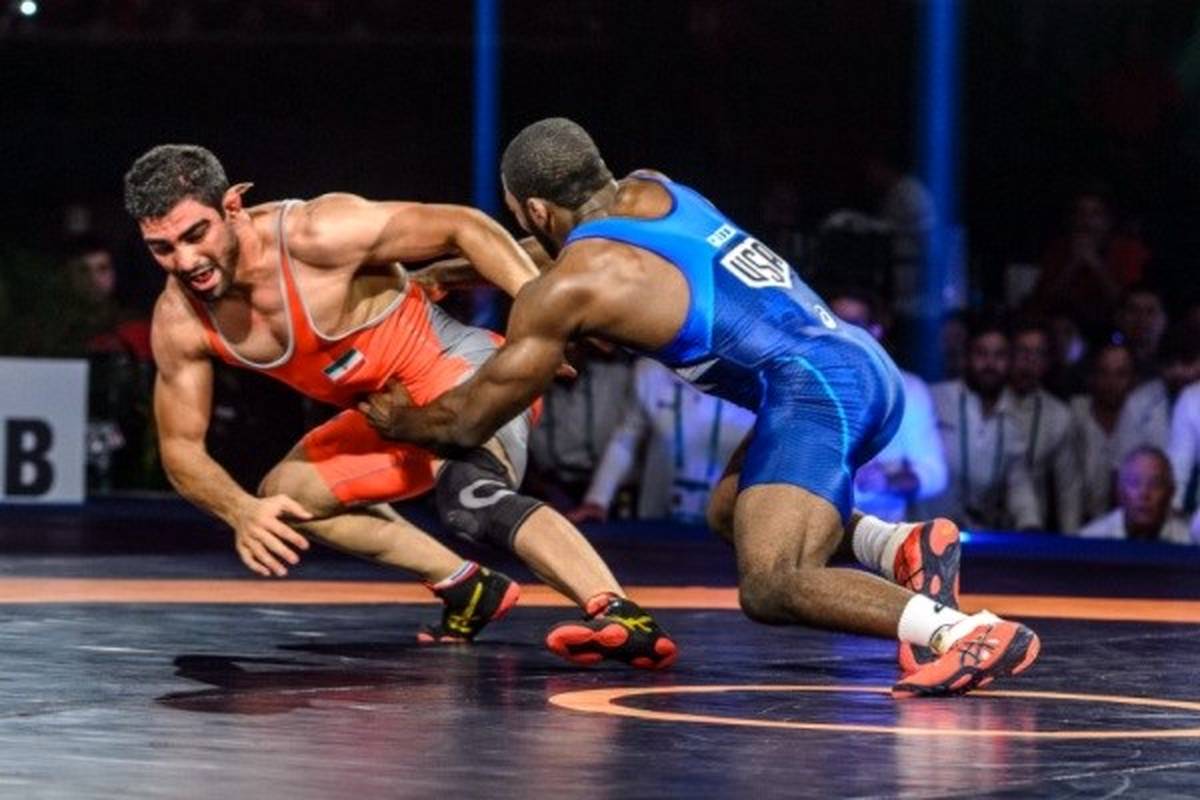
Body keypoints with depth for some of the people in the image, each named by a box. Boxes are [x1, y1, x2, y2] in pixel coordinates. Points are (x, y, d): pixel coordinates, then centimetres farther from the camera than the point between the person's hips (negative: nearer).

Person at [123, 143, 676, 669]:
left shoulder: (315, 234, -26)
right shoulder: (178, 324, -9)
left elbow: (461, 226, -18)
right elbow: (181, 448, -1)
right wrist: (242, 511, -22)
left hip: (459, 367, -9)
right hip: (390, 413, 9)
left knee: (468, 496, -35)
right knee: (284, 496, 15)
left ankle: (618, 614, -49)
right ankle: (470, 590, 15)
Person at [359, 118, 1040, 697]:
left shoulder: (567, 289, -1)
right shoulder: (653, 192, 20)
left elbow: (468, 423, 9)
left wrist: (402, 422, 31)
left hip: (817, 392, -9)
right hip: (871, 369, 9)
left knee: (768, 588, -20)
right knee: (731, 513, 27)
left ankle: (966, 632, -40)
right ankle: (901, 544, 3)